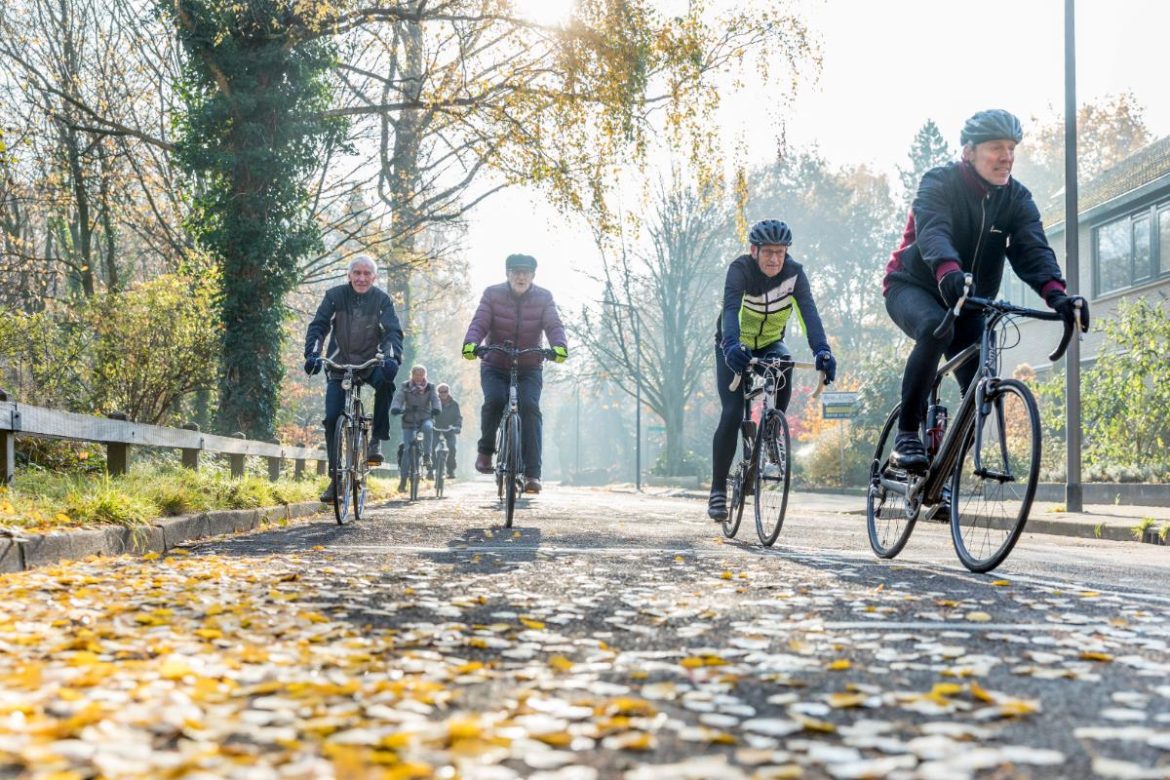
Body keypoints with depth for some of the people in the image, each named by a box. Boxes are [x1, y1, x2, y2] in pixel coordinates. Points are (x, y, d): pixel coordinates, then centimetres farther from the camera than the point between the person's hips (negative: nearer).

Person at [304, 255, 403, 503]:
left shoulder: (382, 300, -6)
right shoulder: (335, 296, -5)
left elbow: (393, 331, -15)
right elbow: (318, 326, -11)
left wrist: (391, 357, -35)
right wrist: (312, 354, -29)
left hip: (371, 363, -1)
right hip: (339, 364, 1)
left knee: (385, 382, -35)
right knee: (332, 419, -10)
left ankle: (377, 439, -18)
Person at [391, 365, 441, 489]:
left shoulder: (430, 388, 0)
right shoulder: (405, 387, -1)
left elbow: (435, 399, -15)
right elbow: (398, 398, -15)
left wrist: (436, 409, -37)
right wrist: (395, 408, -37)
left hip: (425, 419, 0)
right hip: (409, 421, 0)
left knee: (428, 427, -37)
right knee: (407, 449, -9)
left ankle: (427, 455, -26)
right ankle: (403, 479, -1)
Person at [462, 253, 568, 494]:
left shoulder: (543, 298, -4)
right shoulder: (493, 294, -5)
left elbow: (554, 325, -17)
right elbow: (479, 323, -15)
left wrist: (559, 346, -38)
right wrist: (470, 343, -37)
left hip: (529, 368, 0)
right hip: (495, 366, 0)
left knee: (530, 407, -23)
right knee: (494, 400, -29)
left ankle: (532, 473, -23)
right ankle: (485, 450, -3)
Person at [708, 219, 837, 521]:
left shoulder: (794, 272, -19)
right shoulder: (740, 269, -26)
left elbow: (809, 311, -32)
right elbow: (730, 308, -41)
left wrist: (821, 349, -49)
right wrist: (732, 345, -60)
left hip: (770, 343, 2)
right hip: (736, 346, -2)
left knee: (784, 364, -32)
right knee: (732, 414, -16)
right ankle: (718, 490, -6)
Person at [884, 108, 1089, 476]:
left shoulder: (1017, 198, -3)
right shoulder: (940, 183, -16)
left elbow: (1033, 249, -20)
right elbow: (933, 232, -37)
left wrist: (1056, 293, -41)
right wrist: (948, 272, -59)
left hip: (968, 303, 5)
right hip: (913, 287, -5)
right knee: (936, 328, -38)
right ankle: (906, 435, -29)